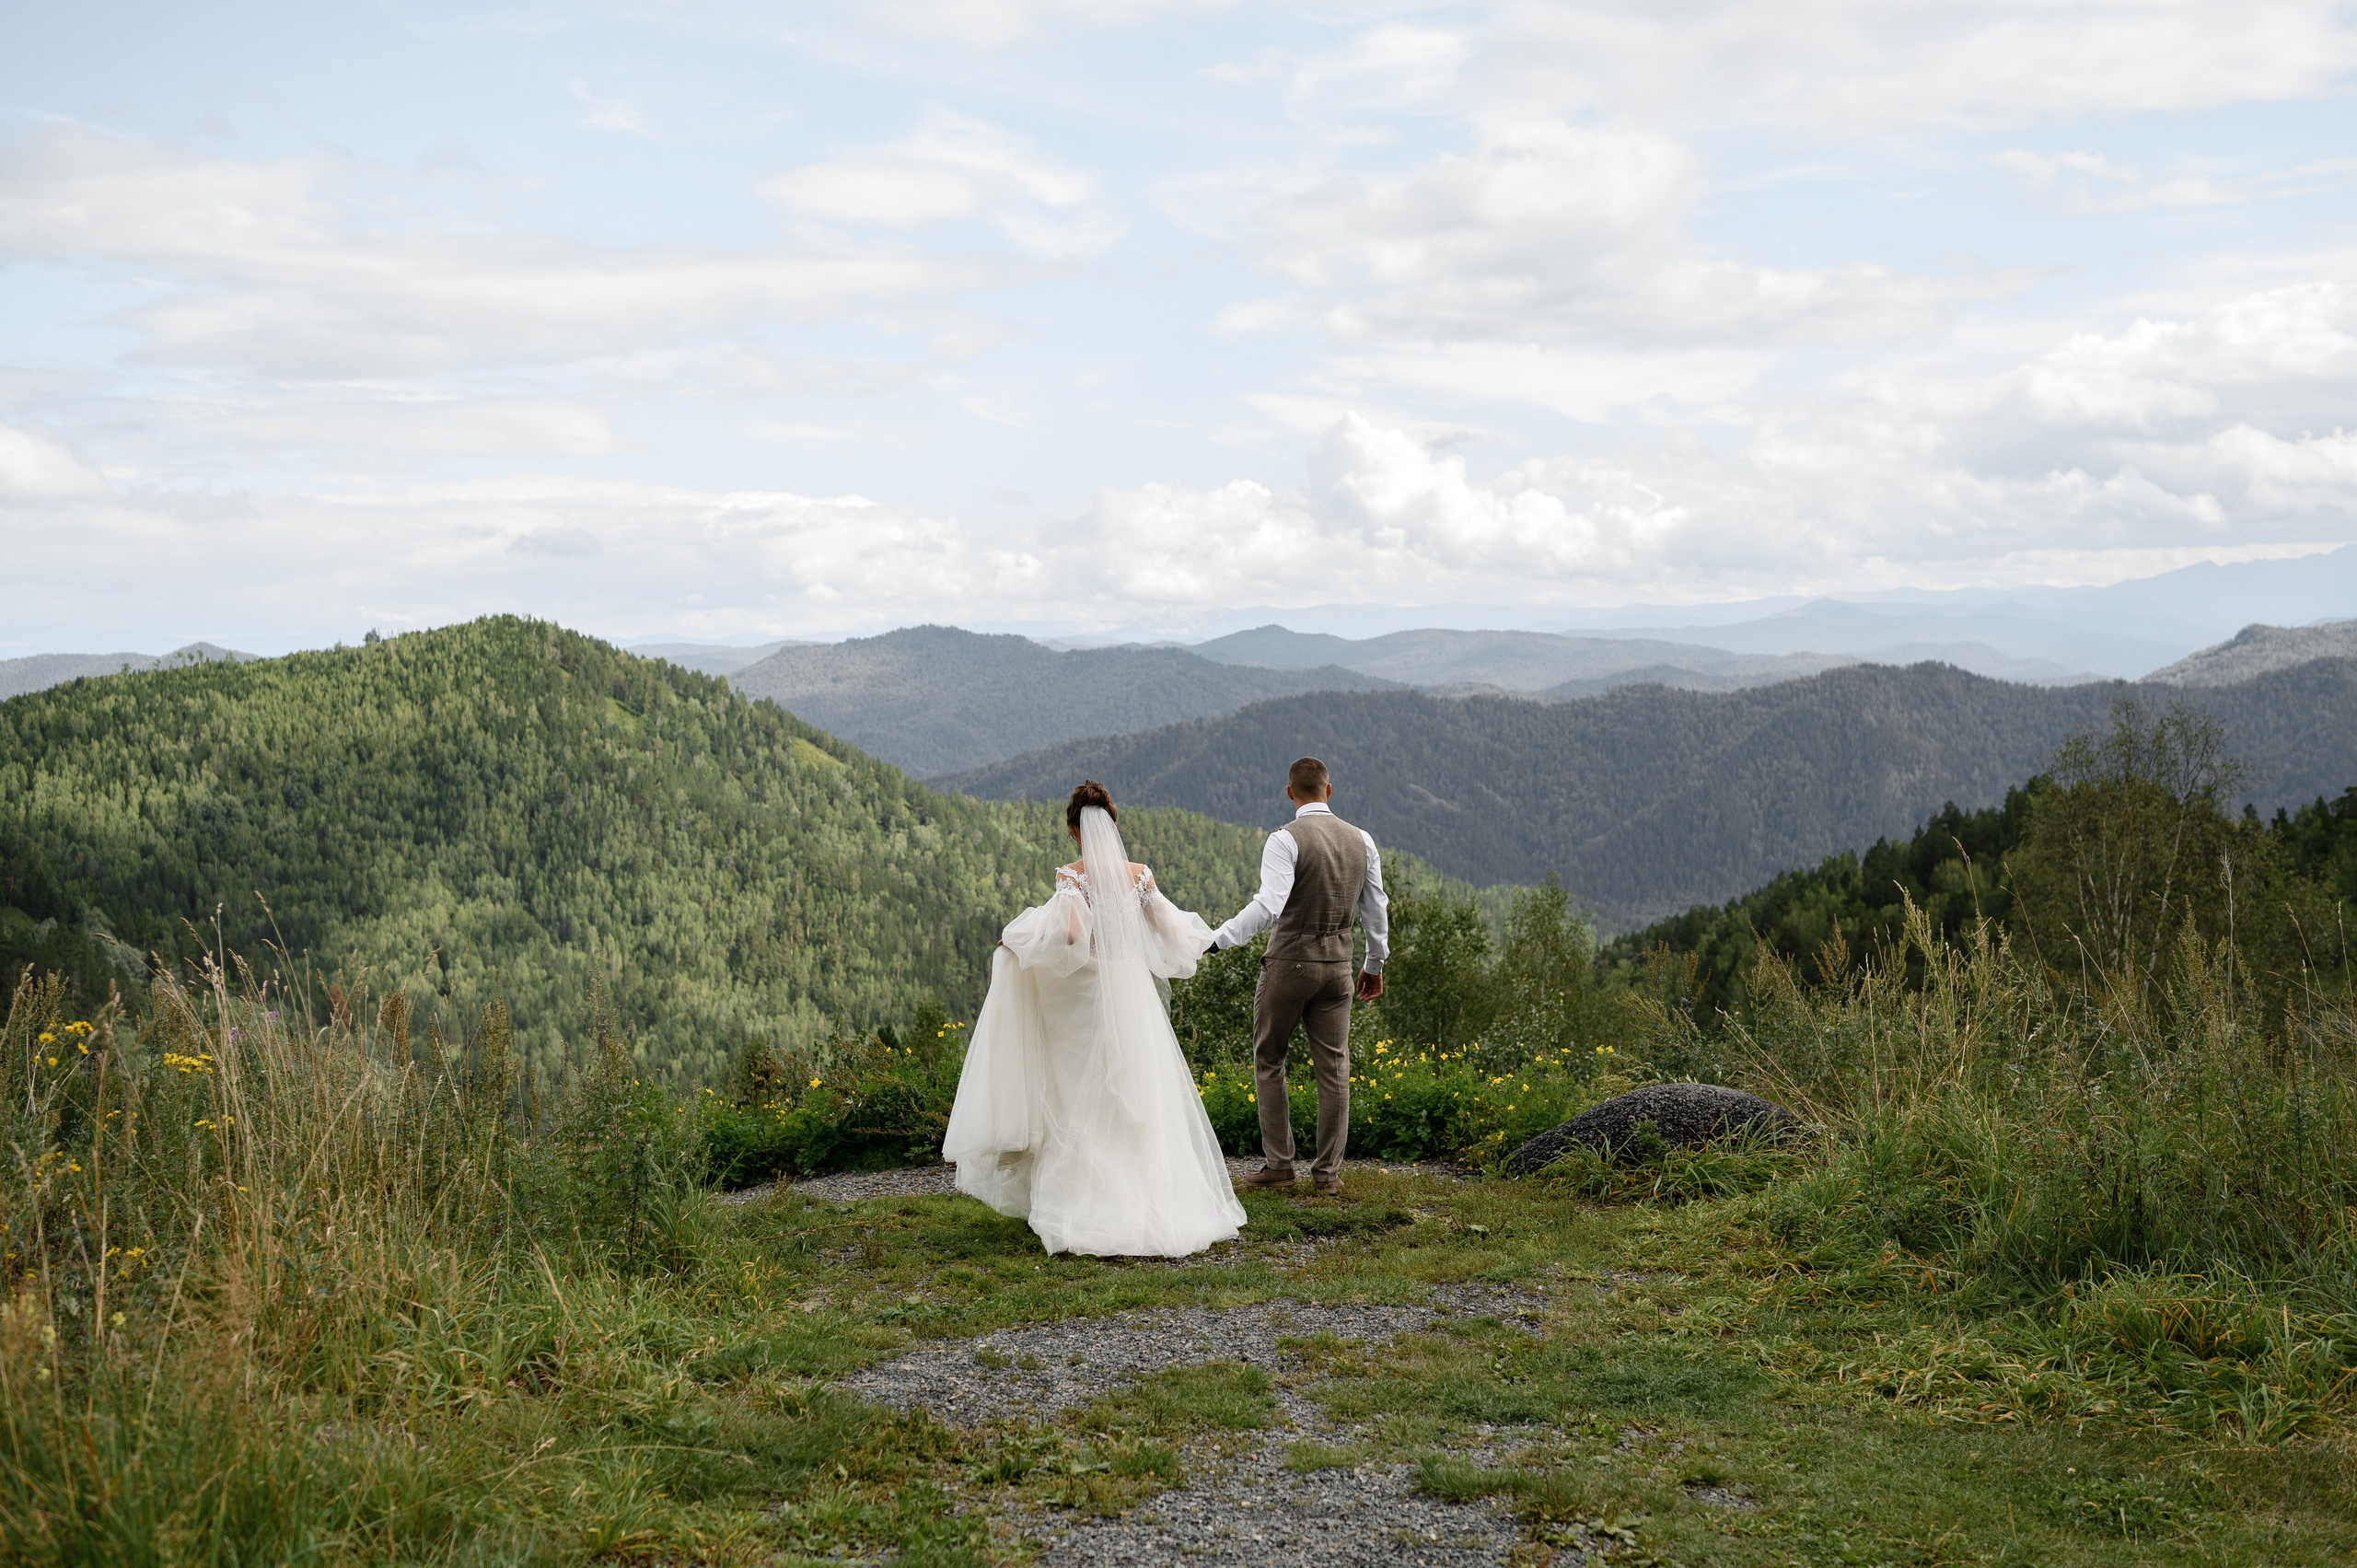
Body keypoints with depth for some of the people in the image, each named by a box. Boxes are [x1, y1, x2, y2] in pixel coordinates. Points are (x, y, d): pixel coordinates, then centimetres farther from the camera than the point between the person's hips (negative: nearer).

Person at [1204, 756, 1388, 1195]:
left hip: (1289, 963, -4)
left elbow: (1267, 906, -25)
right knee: (1333, 1069, 7)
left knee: (1269, 1062, 9)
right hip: (1338, 964, 5)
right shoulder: (1361, 841, 5)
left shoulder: (1286, 840, -13)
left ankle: (1278, 1164, 8)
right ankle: (1329, 1172, 8)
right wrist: (1375, 964, 25)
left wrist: (1216, 940, -25)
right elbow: (1376, 910, 12)